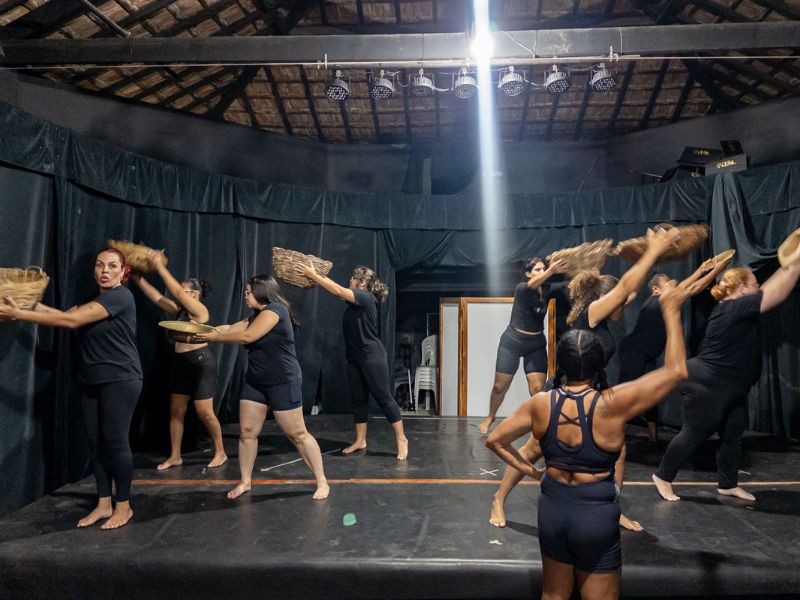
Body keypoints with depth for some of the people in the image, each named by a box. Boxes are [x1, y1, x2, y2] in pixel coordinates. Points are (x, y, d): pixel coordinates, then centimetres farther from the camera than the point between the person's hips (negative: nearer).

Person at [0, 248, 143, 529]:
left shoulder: (120, 296, -14)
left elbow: (70, 320, -20)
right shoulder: (93, 300, 17)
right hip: (92, 382, 8)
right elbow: (63, 314, 7)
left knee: (115, 441, -4)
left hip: (120, 381, -8)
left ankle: (123, 506, 10)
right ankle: (104, 504, 20)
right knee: (96, 442, 9)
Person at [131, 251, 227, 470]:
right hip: (181, 362, 8)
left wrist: (160, 267, -21)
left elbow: (176, 291, -21)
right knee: (176, 410, 9)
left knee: (204, 412, -3)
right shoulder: (178, 311, 10)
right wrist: (137, 277, -5)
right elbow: (156, 297, 3)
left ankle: (220, 452, 13)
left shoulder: (200, 310, -12)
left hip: (201, 362, -8)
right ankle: (175, 456, 21)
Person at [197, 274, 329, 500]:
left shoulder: (275, 310, -15)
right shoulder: (256, 316, 15)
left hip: (283, 383, -9)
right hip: (255, 382, 9)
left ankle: (322, 482, 8)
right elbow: (230, 328, 10)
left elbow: (246, 336, -21)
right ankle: (245, 481, 22)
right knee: (247, 431, 7)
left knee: (297, 434, -3)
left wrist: (213, 338, -12)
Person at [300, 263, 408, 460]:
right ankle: (360, 441, 20)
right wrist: (316, 276, -1)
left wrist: (313, 275, -16)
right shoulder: (355, 300, 11)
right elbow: (338, 290, 10)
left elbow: (338, 291, -20)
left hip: (372, 357, -9)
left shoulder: (366, 298, -14)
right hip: (355, 358, 9)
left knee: (383, 397, -4)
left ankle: (401, 439, 5)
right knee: (358, 399, 11)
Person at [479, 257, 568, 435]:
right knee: (500, 386, 5)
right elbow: (532, 285, -39)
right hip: (512, 341, -3)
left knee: (538, 389, -8)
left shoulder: (547, 290, -4)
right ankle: (490, 417, 30)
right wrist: (551, 271, -56)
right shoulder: (521, 288, -18)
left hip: (537, 344, 3)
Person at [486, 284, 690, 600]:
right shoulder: (613, 404, -21)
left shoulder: (540, 404, -10)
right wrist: (671, 312, -7)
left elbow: (494, 440, -1)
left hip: (552, 508, 4)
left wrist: (528, 469, 4)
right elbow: (676, 370, -13)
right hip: (596, 514, -3)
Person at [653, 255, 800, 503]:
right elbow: (776, 294, -19)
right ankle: (662, 477, 13)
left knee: (733, 436, 15)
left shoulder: (734, 308, 9)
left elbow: (770, 289, 18)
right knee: (693, 435, -1)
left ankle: (728, 484, 30)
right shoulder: (733, 308, -19)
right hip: (706, 386, -10)